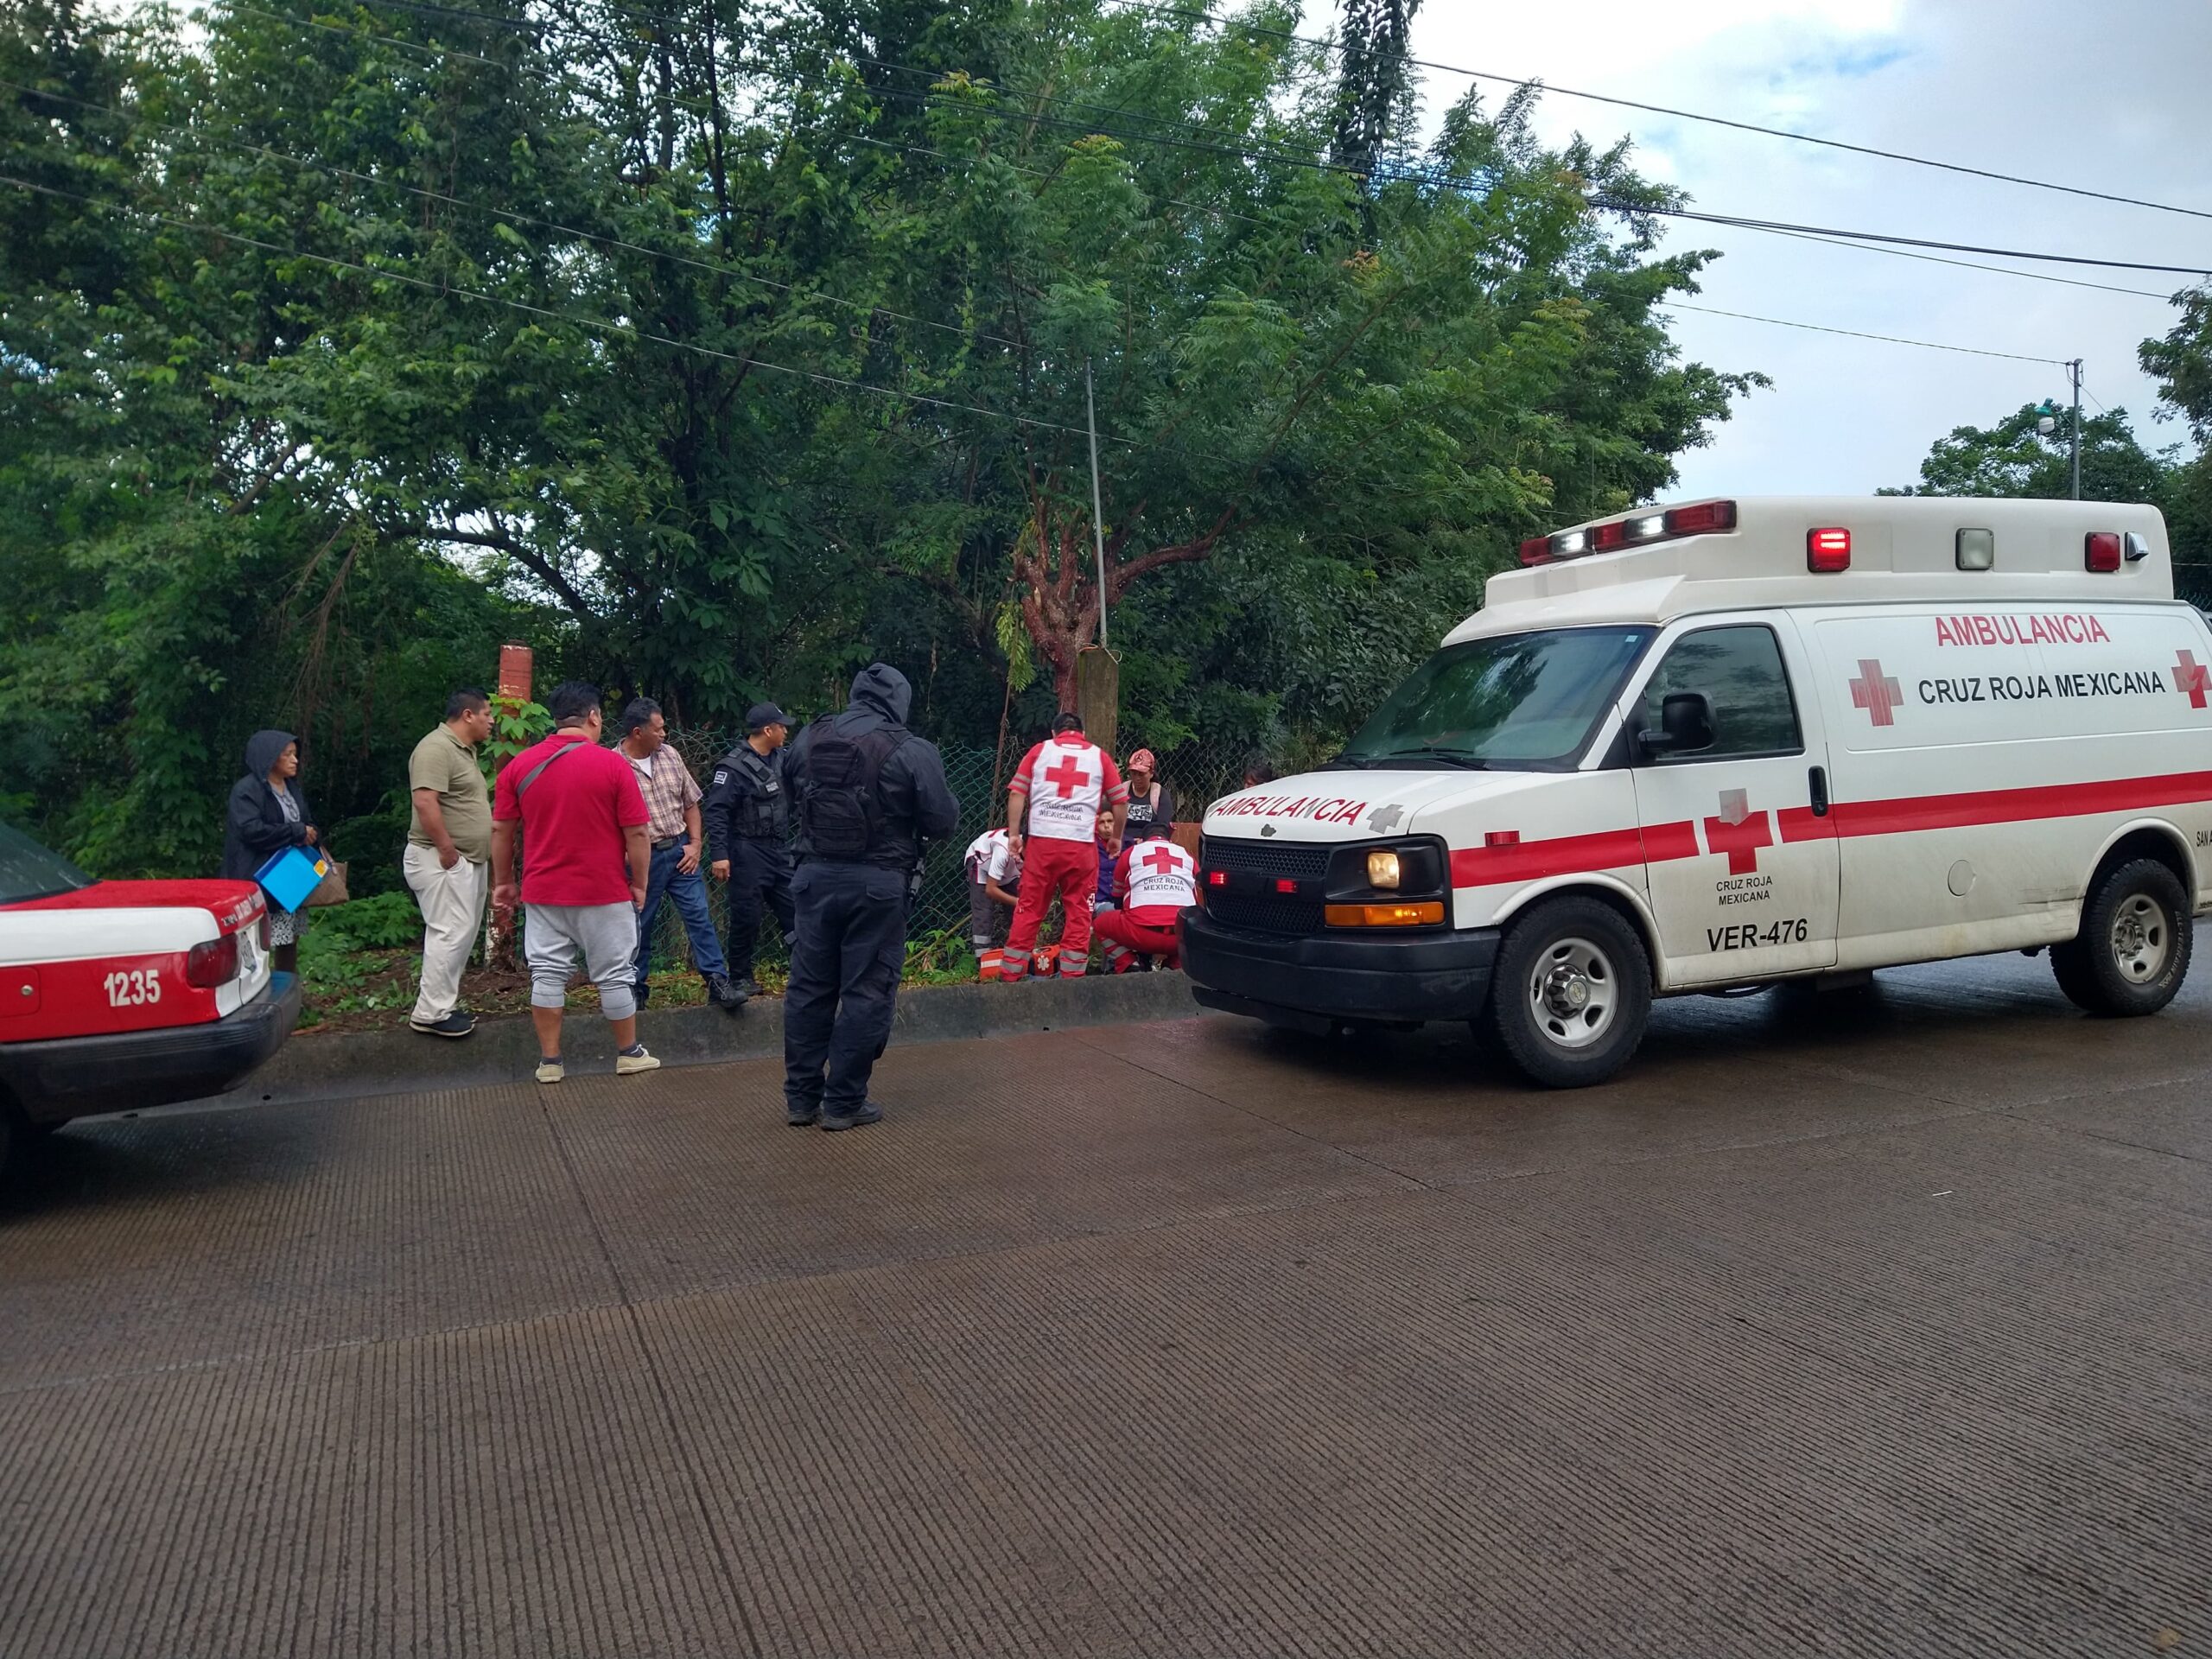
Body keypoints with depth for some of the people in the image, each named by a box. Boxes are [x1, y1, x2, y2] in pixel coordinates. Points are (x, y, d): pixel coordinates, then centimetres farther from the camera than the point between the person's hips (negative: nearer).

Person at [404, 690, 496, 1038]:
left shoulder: (464, 750, 17)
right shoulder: (437, 748, -15)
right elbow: (425, 801, -25)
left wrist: (481, 853, 22)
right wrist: (446, 848, -23)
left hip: (469, 861, 10)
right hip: (443, 861, -10)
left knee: (463, 933, 12)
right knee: (451, 933, -10)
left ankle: (444, 1004, 20)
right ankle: (431, 1013, -5)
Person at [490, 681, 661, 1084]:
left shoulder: (518, 766, 1)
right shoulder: (612, 764, -9)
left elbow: (501, 831, 5)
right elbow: (636, 833, -8)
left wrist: (503, 882, 15)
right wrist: (640, 883, 2)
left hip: (543, 892, 3)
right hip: (604, 892, -3)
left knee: (548, 975, 9)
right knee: (615, 975, 9)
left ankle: (549, 1061, 13)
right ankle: (629, 1053, 20)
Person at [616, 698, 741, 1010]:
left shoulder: (670, 755, 6)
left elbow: (690, 803, 13)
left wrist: (696, 844, 3)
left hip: (680, 851, 4)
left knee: (700, 915, -1)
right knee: (639, 926, 8)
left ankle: (718, 982, 1)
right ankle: (637, 990, 21)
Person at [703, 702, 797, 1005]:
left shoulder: (781, 759, 8)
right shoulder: (734, 767, -15)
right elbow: (716, 812, -17)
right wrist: (719, 854, -22)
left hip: (780, 850, 7)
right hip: (748, 853, -7)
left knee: (793, 911, 9)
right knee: (746, 917, 0)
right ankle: (741, 978, 12)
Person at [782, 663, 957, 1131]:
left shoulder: (809, 739, 2)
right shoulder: (911, 751, -12)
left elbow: (793, 800, 14)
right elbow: (943, 820, -9)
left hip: (815, 876, 4)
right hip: (877, 883, -4)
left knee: (809, 987, 13)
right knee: (866, 992, 5)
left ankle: (800, 1098, 21)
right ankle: (844, 1103, 10)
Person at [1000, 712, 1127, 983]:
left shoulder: (1039, 750, 13)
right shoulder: (1100, 756, 13)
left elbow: (1016, 793, 4)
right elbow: (1121, 801, 12)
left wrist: (1014, 833, 6)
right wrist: (1116, 837, 24)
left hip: (1041, 841, 1)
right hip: (1082, 844, -1)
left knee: (1029, 909, 5)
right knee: (1078, 912, 5)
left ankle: (1010, 975, 7)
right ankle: (1072, 977, 6)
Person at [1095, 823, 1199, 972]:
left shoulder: (1130, 853, 20)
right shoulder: (1188, 857, 24)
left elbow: (1117, 897, 33)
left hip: (1141, 933, -1)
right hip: (1184, 937, 1)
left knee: (1101, 923, 27)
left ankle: (1131, 967, 6)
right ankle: (1177, 966, 9)